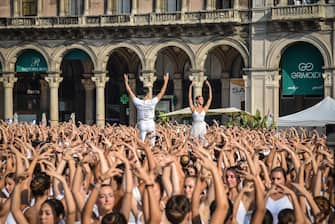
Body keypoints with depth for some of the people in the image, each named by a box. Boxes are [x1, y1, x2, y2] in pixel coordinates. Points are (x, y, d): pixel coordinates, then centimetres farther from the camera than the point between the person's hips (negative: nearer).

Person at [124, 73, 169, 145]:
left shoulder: (138, 102, -6)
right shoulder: (152, 102, -8)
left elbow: (130, 92, 4)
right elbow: (162, 93, 0)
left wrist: (126, 81, 14)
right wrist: (166, 81, 9)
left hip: (142, 125, 1)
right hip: (151, 125, -1)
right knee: (152, 143, 5)